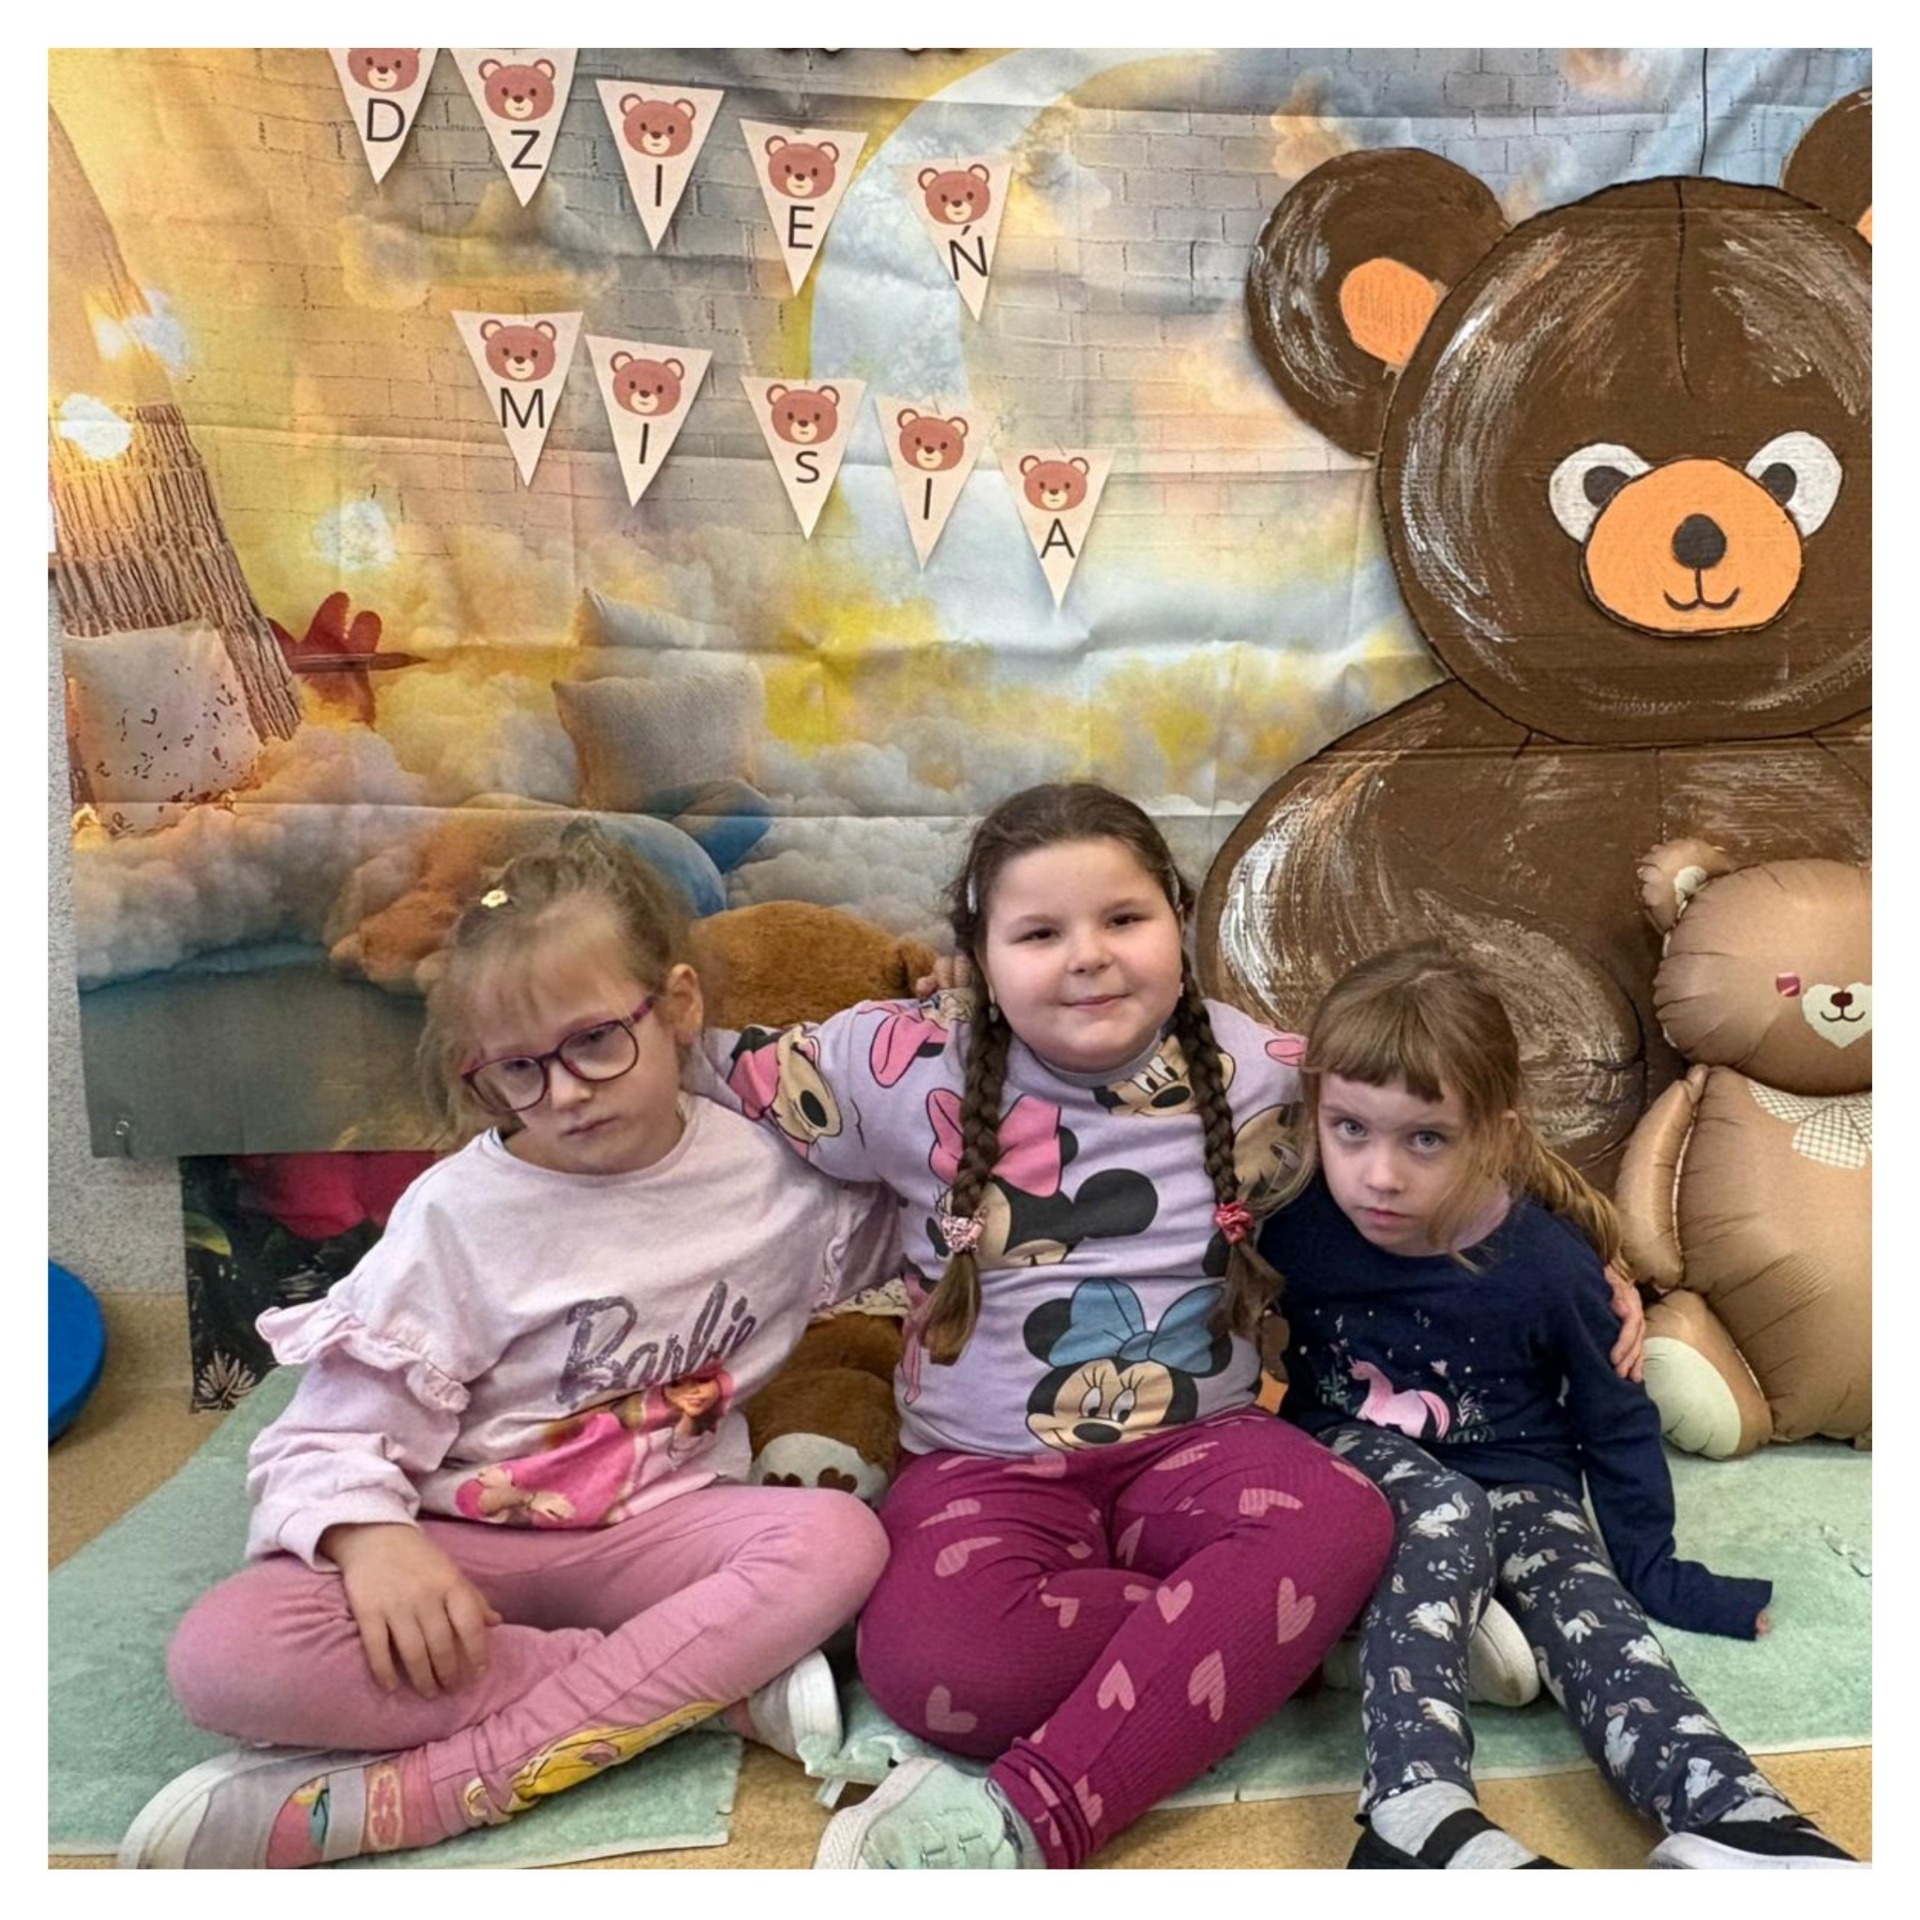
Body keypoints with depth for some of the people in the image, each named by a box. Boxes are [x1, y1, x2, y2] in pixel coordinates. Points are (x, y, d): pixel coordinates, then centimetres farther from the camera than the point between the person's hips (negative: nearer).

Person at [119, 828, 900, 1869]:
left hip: (657, 1528, 2)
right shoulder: (458, 1213, -11)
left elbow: (908, 1228, 18)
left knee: (840, 1539, -30)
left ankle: (403, 1796, -27)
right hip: (464, 1548, -1)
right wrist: (369, 1536, -30)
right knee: (224, 1656, -29)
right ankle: (708, 1681, -22)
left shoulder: (771, 1168, -3)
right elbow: (333, 1431, -8)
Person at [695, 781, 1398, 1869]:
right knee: (933, 1664, -31)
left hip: (1199, 1443, 2)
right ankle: (1281, 1632, -12)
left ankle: (1035, 1817, -28)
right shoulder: (906, 1071, -9)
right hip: (986, 1465, -1)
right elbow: (698, 1074, 0)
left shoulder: (1264, 1076, -2)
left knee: (1344, 1522, -30)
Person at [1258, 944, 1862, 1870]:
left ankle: (1735, 1821, -41)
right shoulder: (1293, 1229, -16)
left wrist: (1654, 1568, 6)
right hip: (1350, 1460, -1)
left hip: (1512, 1481, 2)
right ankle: (1419, 1806, -44)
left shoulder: (1548, 1265, -14)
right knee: (1444, 1515, -32)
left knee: (1582, 1597, -27)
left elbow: (1616, 1420, 2)